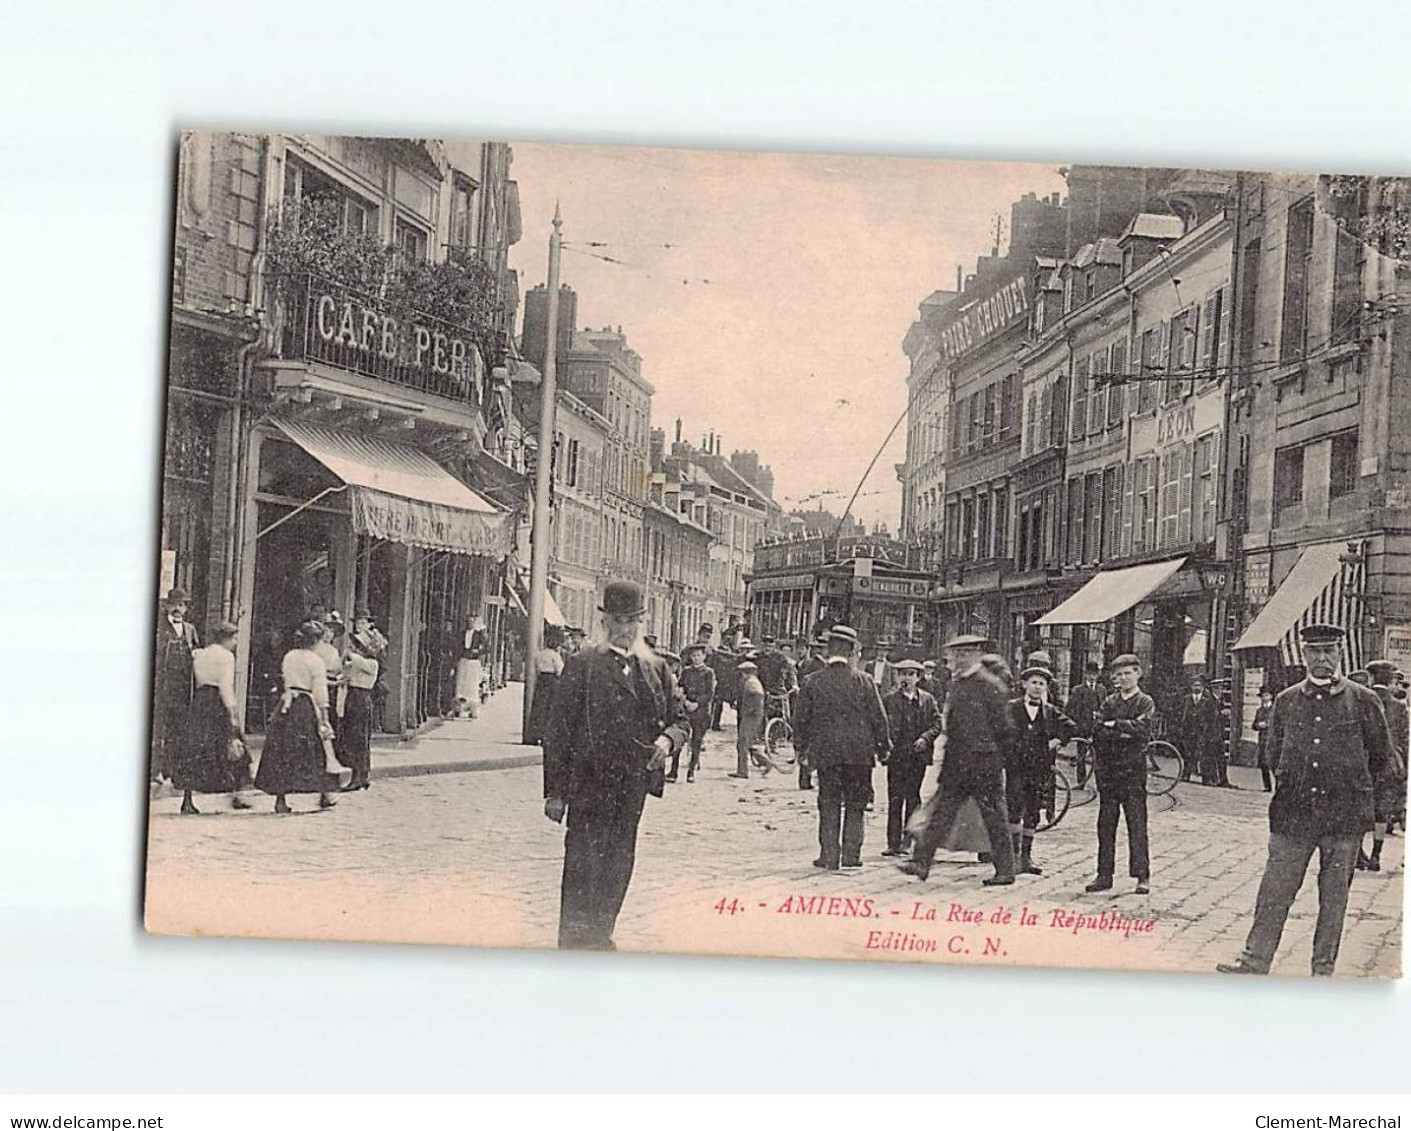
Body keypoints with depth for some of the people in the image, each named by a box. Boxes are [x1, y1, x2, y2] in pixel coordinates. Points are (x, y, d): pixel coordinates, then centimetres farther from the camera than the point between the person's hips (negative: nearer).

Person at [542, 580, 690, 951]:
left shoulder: (655, 668, 12)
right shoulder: (583, 665, -3)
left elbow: (680, 718, 17)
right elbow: (559, 731, -4)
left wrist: (668, 739, -8)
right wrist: (555, 791, -8)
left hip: (634, 784, 5)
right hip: (589, 784, -5)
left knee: (618, 865, 13)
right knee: (582, 864, -5)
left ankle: (601, 935, 27)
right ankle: (572, 940, 2)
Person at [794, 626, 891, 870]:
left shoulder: (813, 681, -3)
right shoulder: (864, 680, -5)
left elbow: (802, 718, 2)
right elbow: (878, 717, -2)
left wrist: (801, 747, 15)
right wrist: (884, 747, 9)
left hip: (826, 752, 0)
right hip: (860, 752, 0)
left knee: (829, 805, 8)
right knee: (855, 804, 11)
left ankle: (829, 856, 8)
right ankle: (851, 854, 12)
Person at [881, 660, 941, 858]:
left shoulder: (927, 699, 7)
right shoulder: (889, 700, 6)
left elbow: (937, 724, 3)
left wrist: (925, 738, -12)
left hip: (918, 754, 0)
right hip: (896, 754, 0)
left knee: (912, 797, 3)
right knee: (895, 798, -2)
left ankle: (908, 840, 13)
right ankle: (893, 843, 1)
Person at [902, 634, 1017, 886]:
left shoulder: (991, 685, -11)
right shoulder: (957, 683, 12)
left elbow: (1001, 726, -10)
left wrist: (995, 756, -7)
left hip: (984, 763, -7)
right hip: (956, 762, 7)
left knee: (994, 818, 2)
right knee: (941, 813, 4)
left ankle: (1005, 870, 12)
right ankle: (921, 861, 3)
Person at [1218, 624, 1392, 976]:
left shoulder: (1363, 700, -1)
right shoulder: (1286, 701, 5)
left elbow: (1380, 754, 10)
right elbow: (1274, 753, 18)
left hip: (1344, 816, -1)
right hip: (1293, 814, 1)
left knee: (1334, 896, 7)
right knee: (1274, 890, 1)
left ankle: (1323, 969, 17)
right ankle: (1255, 962, 6)